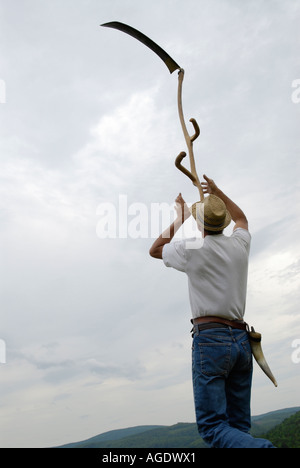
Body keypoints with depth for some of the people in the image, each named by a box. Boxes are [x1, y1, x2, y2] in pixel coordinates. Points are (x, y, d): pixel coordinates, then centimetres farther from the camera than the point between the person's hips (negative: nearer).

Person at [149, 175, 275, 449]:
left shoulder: (191, 249, -4)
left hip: (209, 339, -5)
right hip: (242, 341, 6)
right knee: (238, 428, 11)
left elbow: (155, 250, 17)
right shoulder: (240, 244, 8)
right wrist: (217, 192, 42)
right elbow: (241, 218, 34)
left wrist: (180, 220, 22)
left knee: (213, 427, -5)